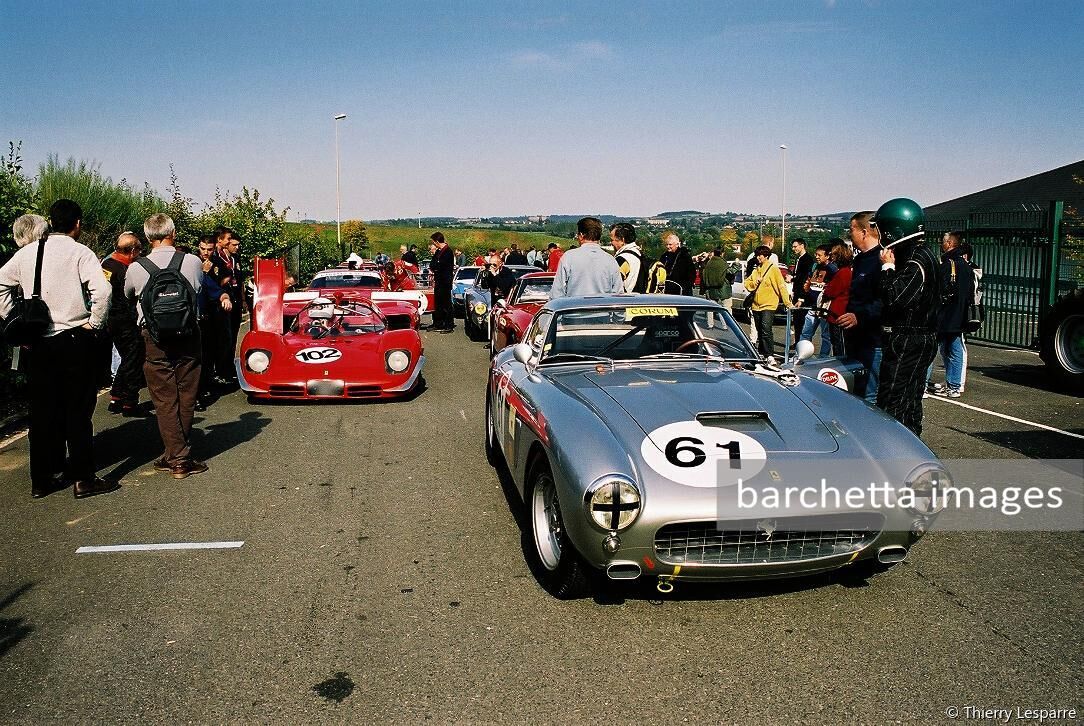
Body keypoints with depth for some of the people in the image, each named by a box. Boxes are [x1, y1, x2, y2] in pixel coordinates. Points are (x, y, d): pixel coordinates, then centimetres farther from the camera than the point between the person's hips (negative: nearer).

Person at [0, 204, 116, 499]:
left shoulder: (25, 253, 8)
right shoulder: (79, 252, -8)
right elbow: (102, 290, -21)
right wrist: (94, 323, -9)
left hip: (37, 342, 5)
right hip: (73, 339, -5)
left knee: (42, 410, 11)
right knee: (78, 409, 2)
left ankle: (42, 479, 19)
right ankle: (83, 479, 5)